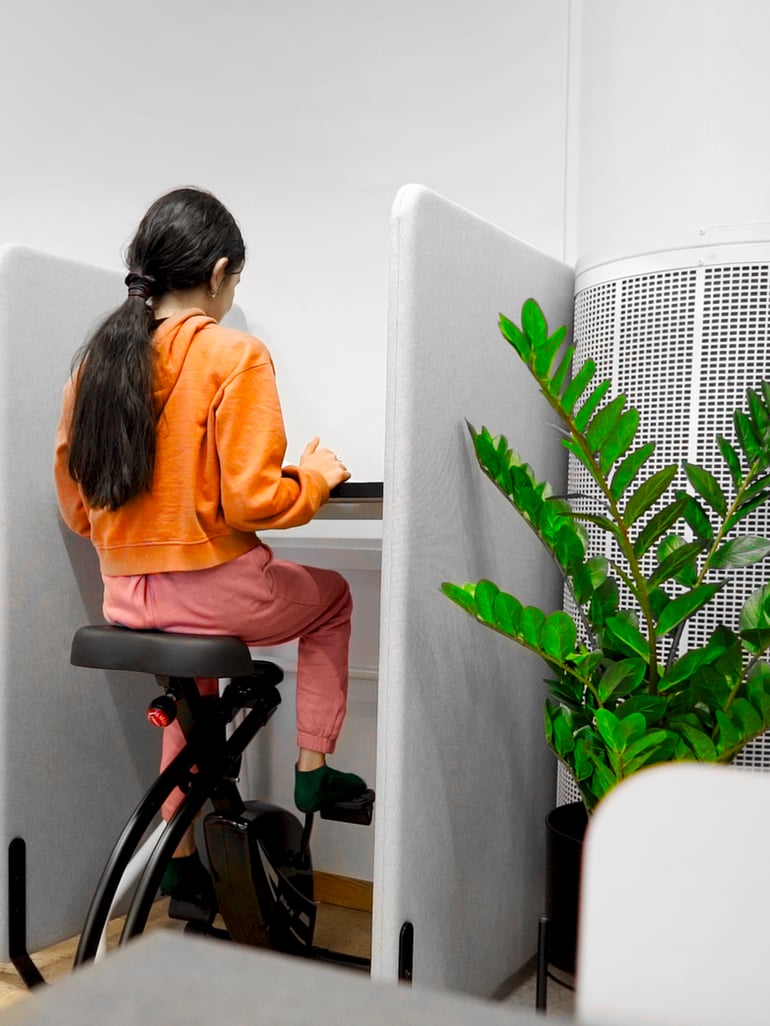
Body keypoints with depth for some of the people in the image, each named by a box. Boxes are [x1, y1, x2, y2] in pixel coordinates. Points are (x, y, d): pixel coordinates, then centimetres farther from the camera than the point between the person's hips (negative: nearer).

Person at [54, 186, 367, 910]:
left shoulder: (94, 360, 4)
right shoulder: (233, 355, -15)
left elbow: (76, 507, 10)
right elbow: (252, 500, -19)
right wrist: (319, 474, 0)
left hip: (122, 594, 6)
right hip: (214, 591, -6)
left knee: (192, 682, 35)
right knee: (331, 598, 25)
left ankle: (181, 858, 37)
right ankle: (312, 770, 25)